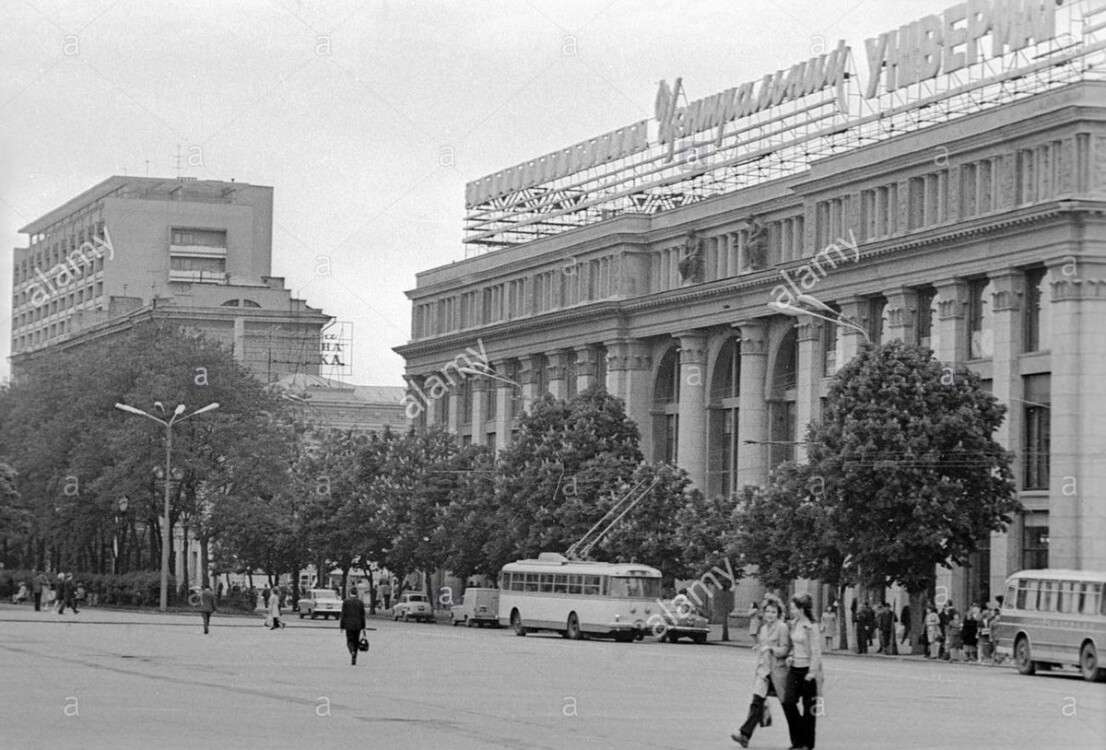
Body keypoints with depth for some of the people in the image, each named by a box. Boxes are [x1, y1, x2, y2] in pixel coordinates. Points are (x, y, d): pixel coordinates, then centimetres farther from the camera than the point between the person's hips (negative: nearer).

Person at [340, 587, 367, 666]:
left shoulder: (345, 601, -4)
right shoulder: (360, 602, 2)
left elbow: (343, 614, -4)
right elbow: (362, 615, 2)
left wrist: (342, 626, 1)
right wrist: (363, 627, 7)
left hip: (348, 625, -2)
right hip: (358, 625, 2)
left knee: (349, 641, 5)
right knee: (356, 642, 10)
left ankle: (352, 652, -27)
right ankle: (353, 661, 11)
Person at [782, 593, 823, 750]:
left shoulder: (810, 627, -15)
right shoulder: (794, 624, 8)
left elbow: (816, 652, -15)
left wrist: (812, 672, -18)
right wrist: (791, 656, 4)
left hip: (808, 669, -7)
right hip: (795, 668, 7)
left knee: (809, 707, 3)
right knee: (788, 702, -4)